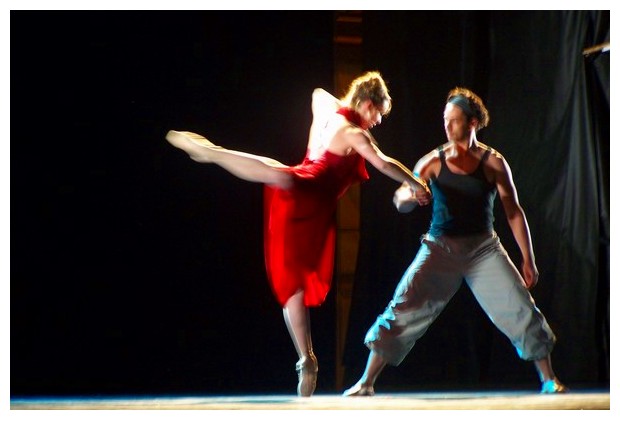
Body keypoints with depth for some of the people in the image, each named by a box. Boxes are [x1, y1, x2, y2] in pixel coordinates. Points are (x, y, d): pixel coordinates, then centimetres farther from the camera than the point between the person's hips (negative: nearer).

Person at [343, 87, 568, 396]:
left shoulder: (493, 163, -2)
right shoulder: (434, 161, 0)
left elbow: (514, 212, 3)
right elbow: (400, 202, -1)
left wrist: (528, 259, 0)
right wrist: (411, 195, -26)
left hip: (483, 248, 0)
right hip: (440, 248, 0)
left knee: (520, 307, -8)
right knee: (403, 310, -8)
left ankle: (549, 380, 7)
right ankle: (366, 383, -2)